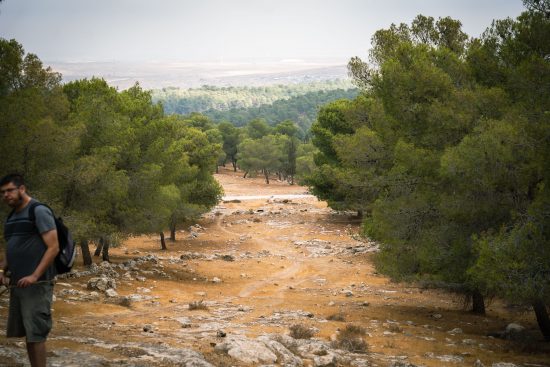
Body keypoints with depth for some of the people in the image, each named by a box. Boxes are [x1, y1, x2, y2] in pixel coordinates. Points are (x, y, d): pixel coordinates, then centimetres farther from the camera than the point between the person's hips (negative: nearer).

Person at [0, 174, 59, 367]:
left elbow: (53, 247, -14)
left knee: (36, 333, -8)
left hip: (36, 284, -8)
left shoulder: (39, 211, -8)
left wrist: (35, 276, -21)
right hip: (17, 284, 8)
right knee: (26, 333, 10)